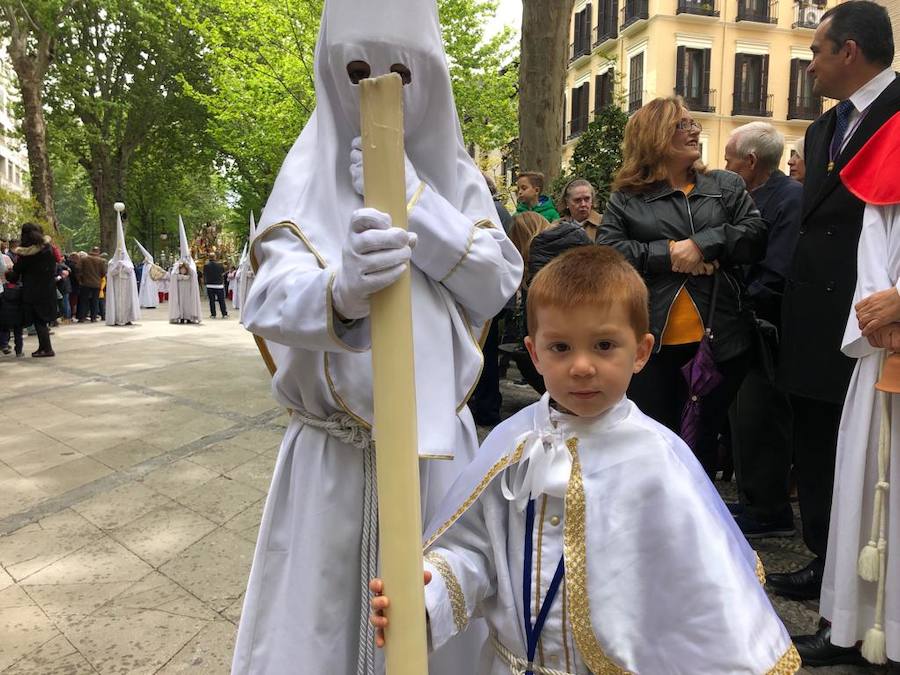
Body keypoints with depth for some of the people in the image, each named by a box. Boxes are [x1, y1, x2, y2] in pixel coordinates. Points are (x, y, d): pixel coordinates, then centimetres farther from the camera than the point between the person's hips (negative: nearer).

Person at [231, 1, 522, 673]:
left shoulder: (455, 175, 6)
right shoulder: (311, 174, -2)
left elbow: (498, 285, -5)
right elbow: (272, 300, -18)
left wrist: (413, 203, -16)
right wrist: (341, 291, -41)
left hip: (436, 440, 2)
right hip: (332, 451, -1)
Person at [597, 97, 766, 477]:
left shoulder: (726, 186, 11)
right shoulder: (626, 199, 6)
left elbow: (755, 236, -1)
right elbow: (606, 252, -6)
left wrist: (703, 243, -13)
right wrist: (667, 253, -13)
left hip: (719, 340, 2)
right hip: (653, 343, -1)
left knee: (704, 441, 12)